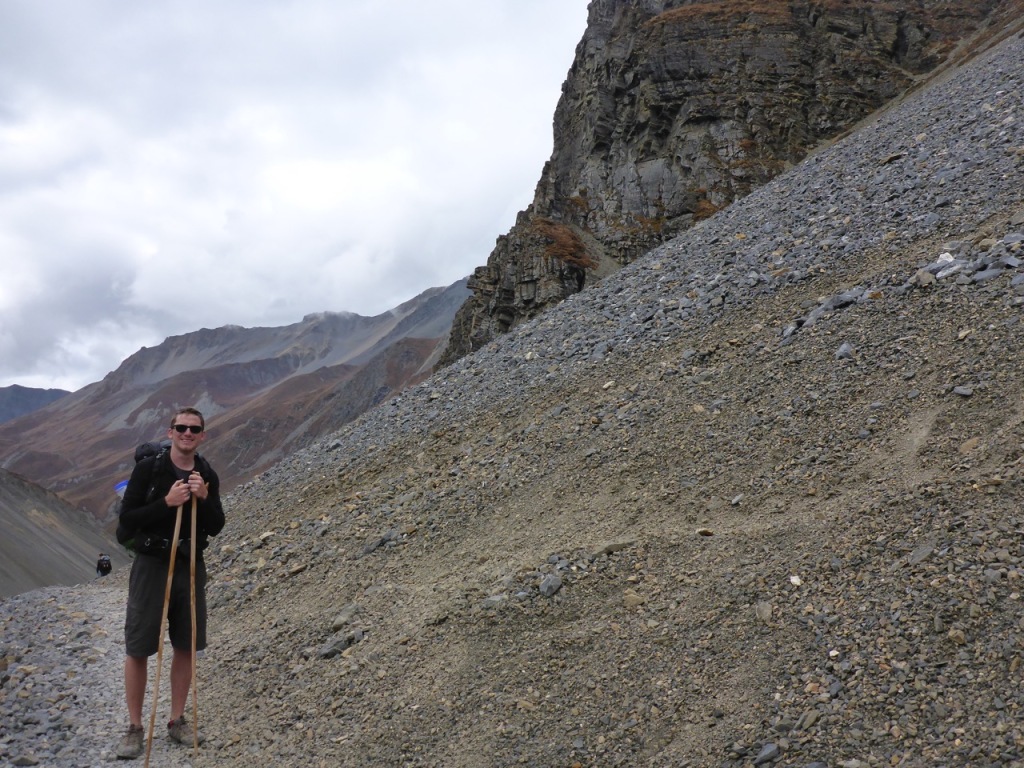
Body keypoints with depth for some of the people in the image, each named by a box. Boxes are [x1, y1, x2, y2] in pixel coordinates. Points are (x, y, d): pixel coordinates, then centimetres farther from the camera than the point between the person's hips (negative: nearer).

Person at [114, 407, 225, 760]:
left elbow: (215, 527, 2)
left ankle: (177, 721, 24)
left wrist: (204, 498, -16)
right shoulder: (147, 469, -9)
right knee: (137, 649, 2)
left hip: (191, 567, 4)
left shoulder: (208, 476, 2)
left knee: (185, 648, 10)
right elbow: (127, 518, -11)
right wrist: (166, 502, -23)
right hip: (151, 566, -4)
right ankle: (135, 727, 15)